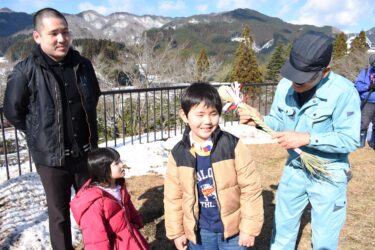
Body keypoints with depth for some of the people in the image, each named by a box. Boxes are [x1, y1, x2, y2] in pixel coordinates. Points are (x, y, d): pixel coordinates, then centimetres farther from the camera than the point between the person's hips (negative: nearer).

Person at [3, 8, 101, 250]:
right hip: (51, 156, -4)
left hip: (86, 152, 4)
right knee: (59, 213, 13)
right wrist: (41, 133, 1)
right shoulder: (25, 71, -16)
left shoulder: (83, 65, -3)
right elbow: (13, 112, -4)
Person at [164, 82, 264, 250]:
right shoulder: (178, 154, -10)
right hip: (199, 231, 2)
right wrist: (176, 232, 4)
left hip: (233, 228, -2)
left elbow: (251, 188, -11)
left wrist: (249, 227, -9)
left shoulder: (233, 146, -16)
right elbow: (173, 197, 0)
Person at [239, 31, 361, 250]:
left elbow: (350, 140, -22)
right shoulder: (286, 85, -10)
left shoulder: (344, 92, -24)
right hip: (294, 169, 4)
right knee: (283, 227, 22)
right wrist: (260, 121, -22)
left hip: (328, 175, -4)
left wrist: (307, 138, -31)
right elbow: (278, 122, -1)